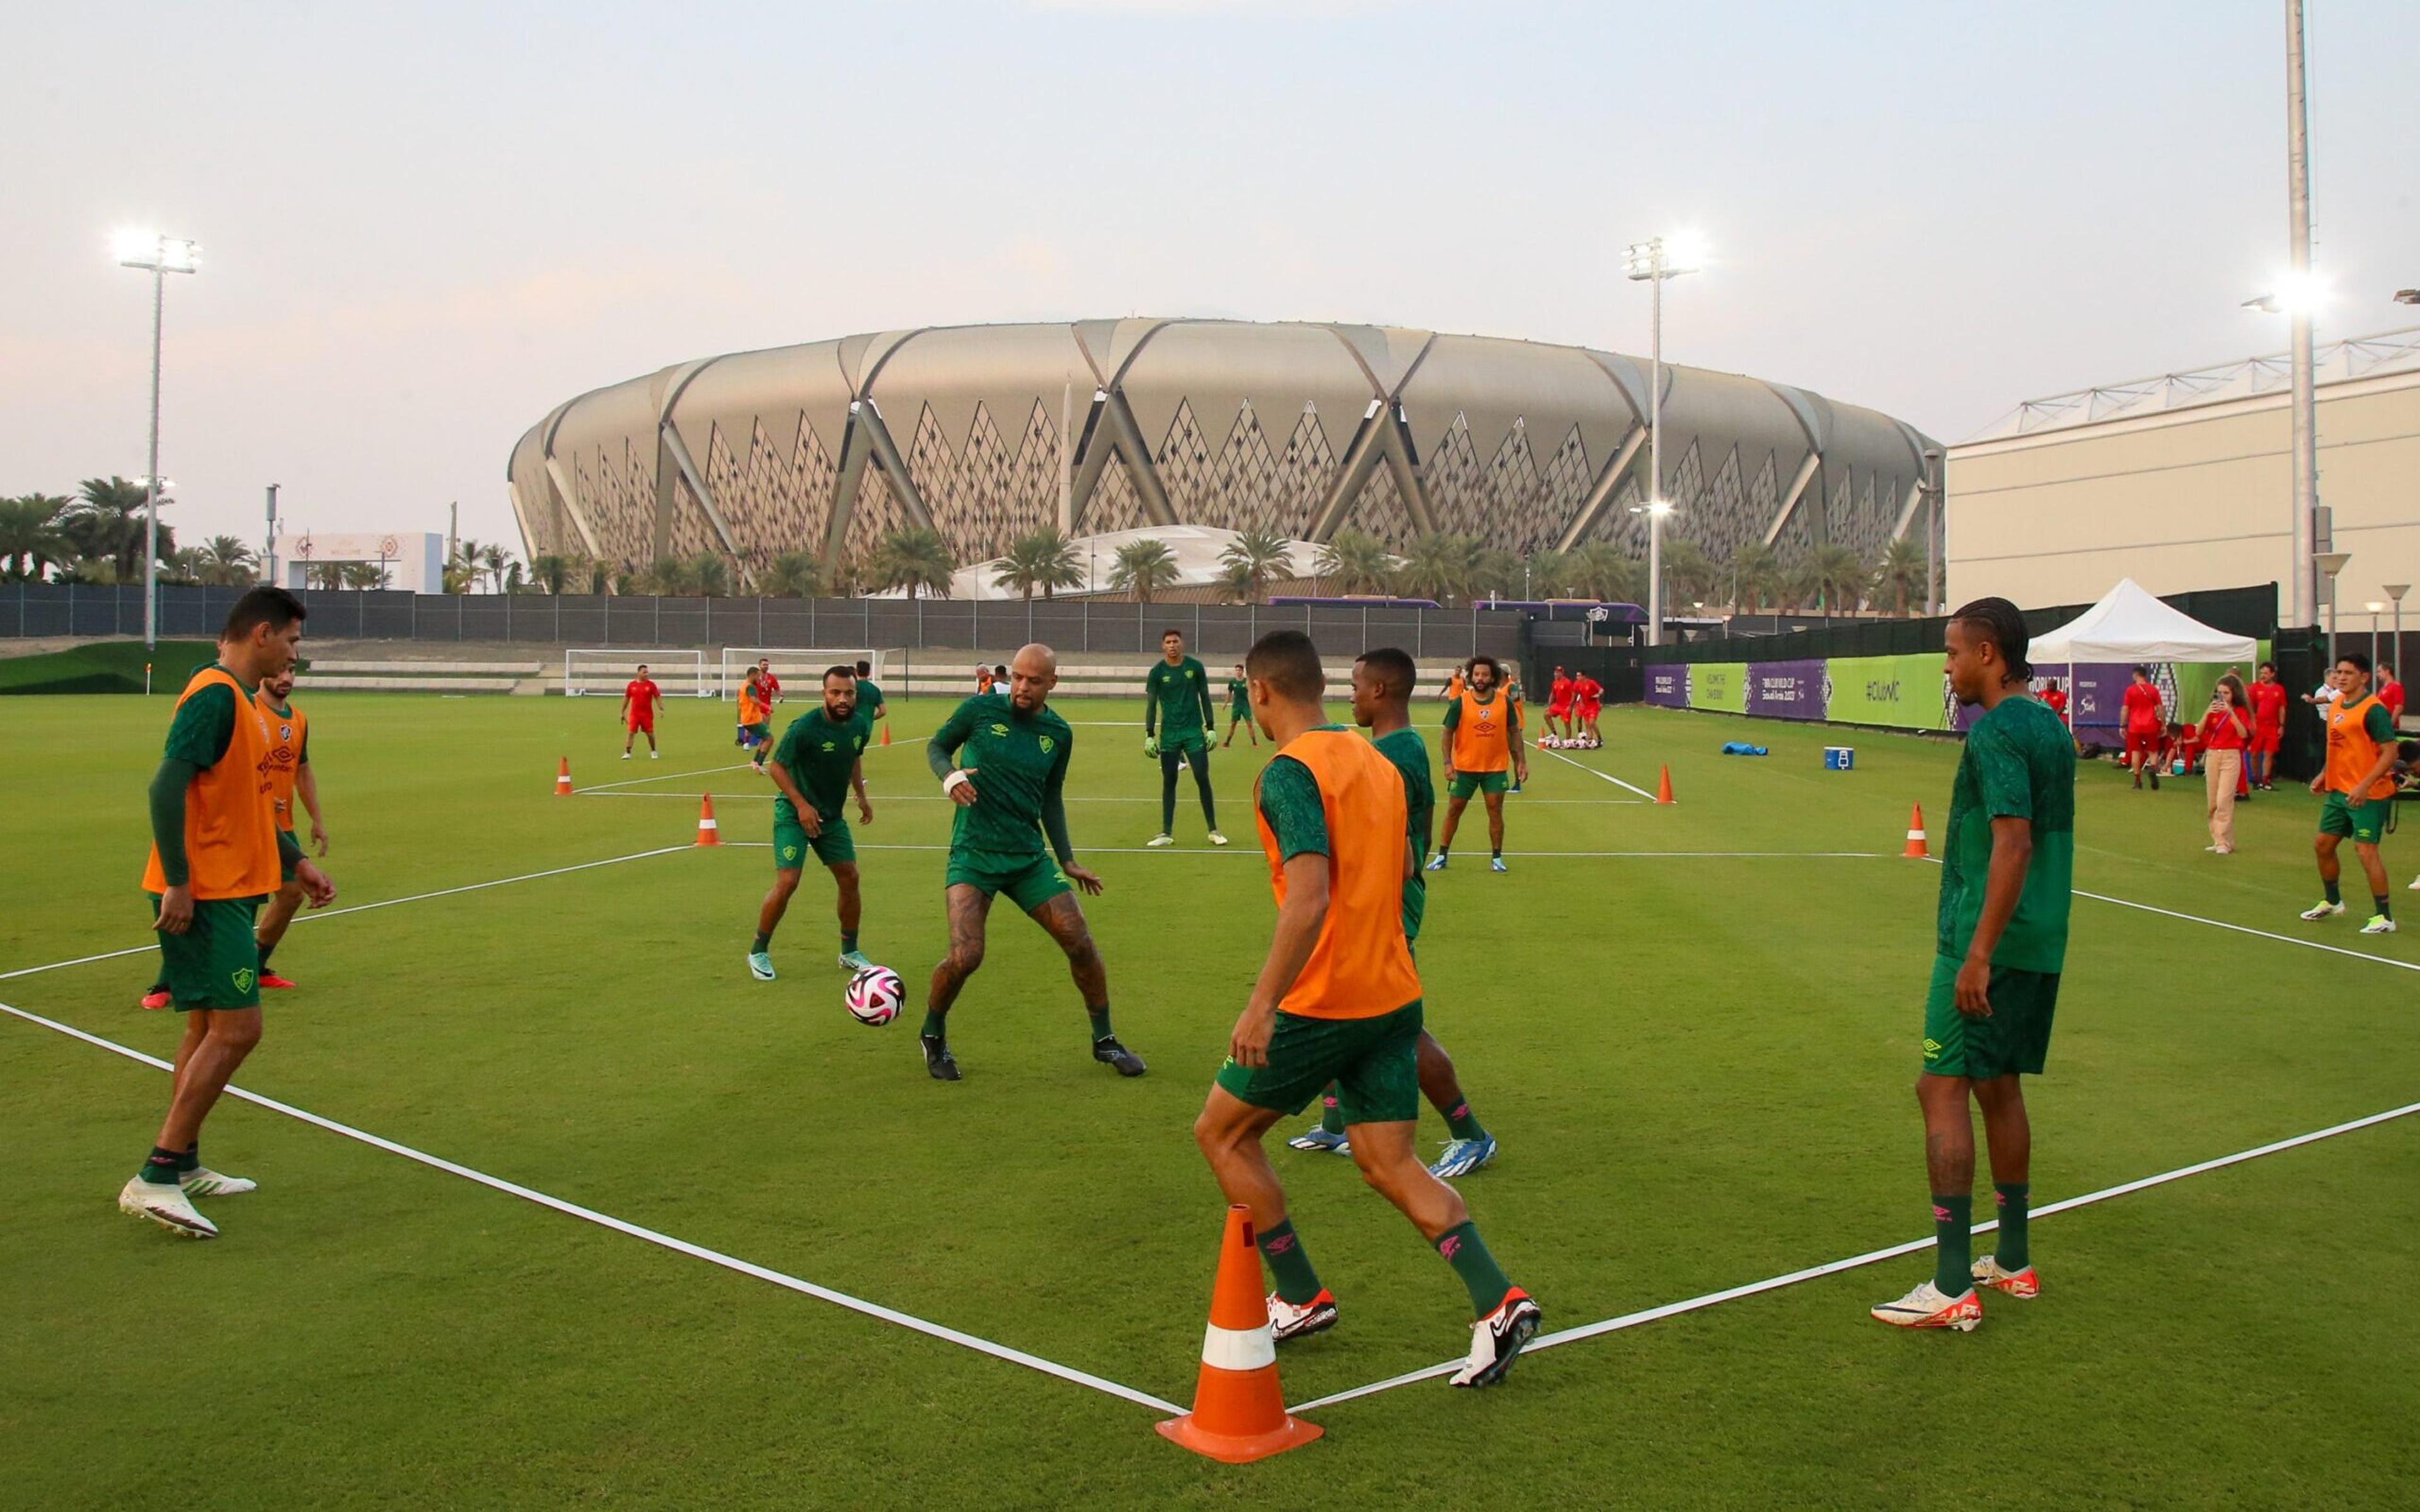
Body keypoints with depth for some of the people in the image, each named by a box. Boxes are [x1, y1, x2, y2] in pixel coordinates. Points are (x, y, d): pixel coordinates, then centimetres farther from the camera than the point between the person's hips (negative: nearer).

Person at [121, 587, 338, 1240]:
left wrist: (297, 861, 24)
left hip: (228, 890, 10)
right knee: (236, 1028, -12)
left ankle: (183, 1165, 23)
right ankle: (155, 1179, -7)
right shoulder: (214, 696, -15)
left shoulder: (245, 700, 16)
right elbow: (168, 785, -24)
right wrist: (177, 883, -25)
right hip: (203, 894, -10)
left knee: (210, 1027, 15)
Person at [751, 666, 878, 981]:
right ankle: (758, 952, 3)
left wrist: (861, 796, 12)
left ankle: (850, 951, 22)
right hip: (794, 813, -6)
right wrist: (802, 805, -23)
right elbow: (776, 766, -16)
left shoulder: (860, 726, -4)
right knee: (787, 882, -15)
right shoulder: (805, 727, -23)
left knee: (849, 878, 5)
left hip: (832, 814, 6)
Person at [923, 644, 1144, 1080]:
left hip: (1029, 856, 4)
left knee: (1080, 943, -1)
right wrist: (949, 775, -14)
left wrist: (1067, 860, 15)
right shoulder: (981, 709, -5)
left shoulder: (1059, 733, 5)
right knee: (965, 956, -18)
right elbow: (937, 746, 8)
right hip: (973, 853, -3)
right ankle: (933, 1036, 12)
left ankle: (1104, 1041, 20)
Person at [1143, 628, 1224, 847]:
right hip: (1169, 734, 0)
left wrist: (1211, 728, 2)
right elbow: (1151, 705, 2)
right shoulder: (1157, 672, 0)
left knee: (1203, 779, -3)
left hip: (1194, 731, 0)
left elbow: (1205, 698, 7)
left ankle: (1213, 831, 5)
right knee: (1169, 782, 3)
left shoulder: (1195, 667, 1)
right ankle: (1167, 833, 9)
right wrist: (1149, 736, -4)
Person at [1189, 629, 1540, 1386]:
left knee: (1221, 1133, 12)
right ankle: (1498, 1301, -3)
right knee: (1390, 1164, 11)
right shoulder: (1375, 761, 10)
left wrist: (1261, 1004, -27)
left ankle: (1301, 1297, 18)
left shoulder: (1290, 773, -16)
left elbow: (1309, 898, -27)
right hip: (1393, 995, 8)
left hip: (1320, 1004, -8)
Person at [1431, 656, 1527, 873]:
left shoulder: (1504, 702, -2)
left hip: (1495, 768, 1)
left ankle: (1496, 858, 12)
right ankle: (1441, 855, 17)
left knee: (1495, 811, 1)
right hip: (1464, 768, -1)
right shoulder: (1460, 703, -7)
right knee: (1454, 810, 6)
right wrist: (1448, 762, -12)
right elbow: (1448, 733, -3)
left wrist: (1521, 761, 2)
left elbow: (1514, 733, 6)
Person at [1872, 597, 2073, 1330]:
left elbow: (2013, 843, -24)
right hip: (2042, 947, 10)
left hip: (1989, 945, -9)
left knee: (1943, 1089, -6)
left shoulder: (1995, 732, -16)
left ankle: (1952, 1289, -6)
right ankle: (2013, 1263, 26)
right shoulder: (2050, 727, 13)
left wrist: (1978, 954, -24)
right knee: (1999, 1088, 17)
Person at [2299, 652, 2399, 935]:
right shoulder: (2335, 707, 10)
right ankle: (2333, 901, 34)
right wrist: (2324, 775, 13)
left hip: (2368, 795, -9)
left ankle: (2385, 917, -1)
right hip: (2338, 792, 9)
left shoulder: (2374, 710, -15)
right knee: (2323, 845, 14)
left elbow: (2389, 754, -19)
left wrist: (2364, 786, -26)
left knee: (2365, 850, -11)